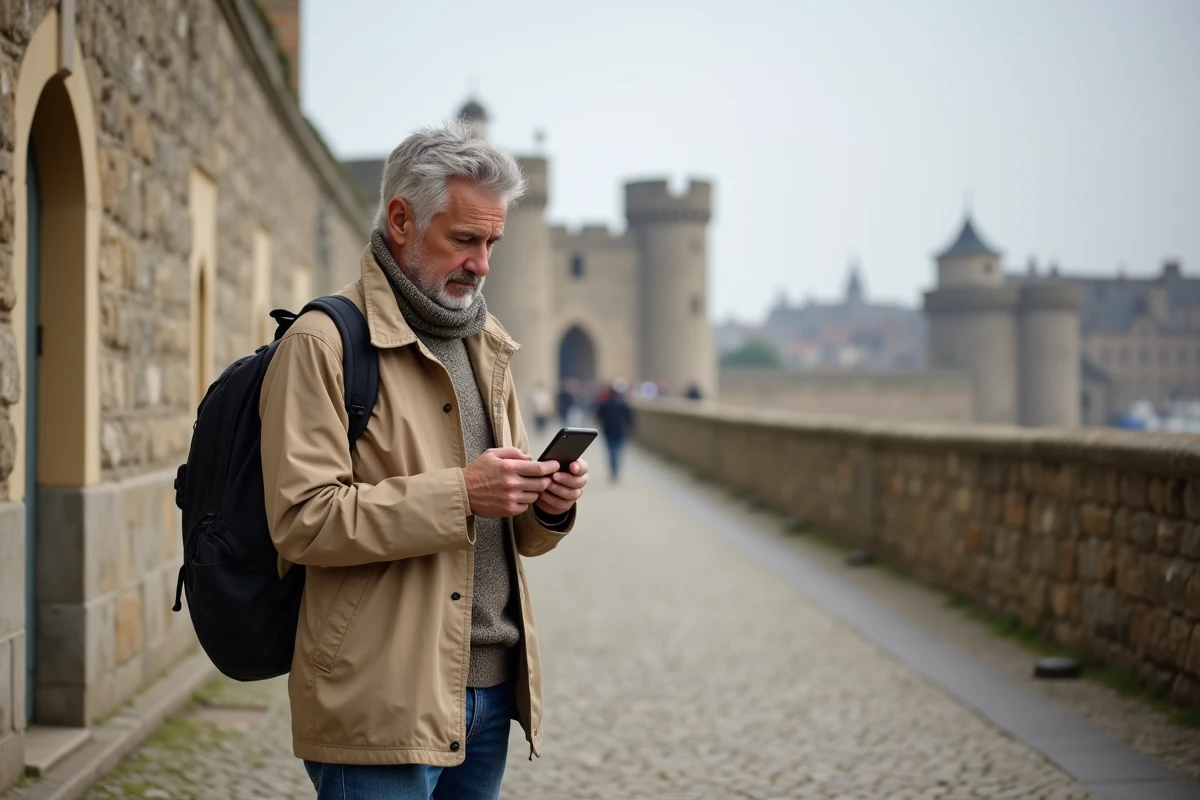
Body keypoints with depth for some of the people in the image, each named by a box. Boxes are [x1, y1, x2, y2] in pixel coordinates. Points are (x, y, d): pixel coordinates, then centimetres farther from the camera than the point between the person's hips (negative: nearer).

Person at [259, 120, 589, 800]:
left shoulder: (487, 348, 17)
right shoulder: (322, 343, -7)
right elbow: (302, 520, -17)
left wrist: (548, 508, -1)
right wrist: (458, 493, -21)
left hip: (491, 687, 7)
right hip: (382, 702, -7)